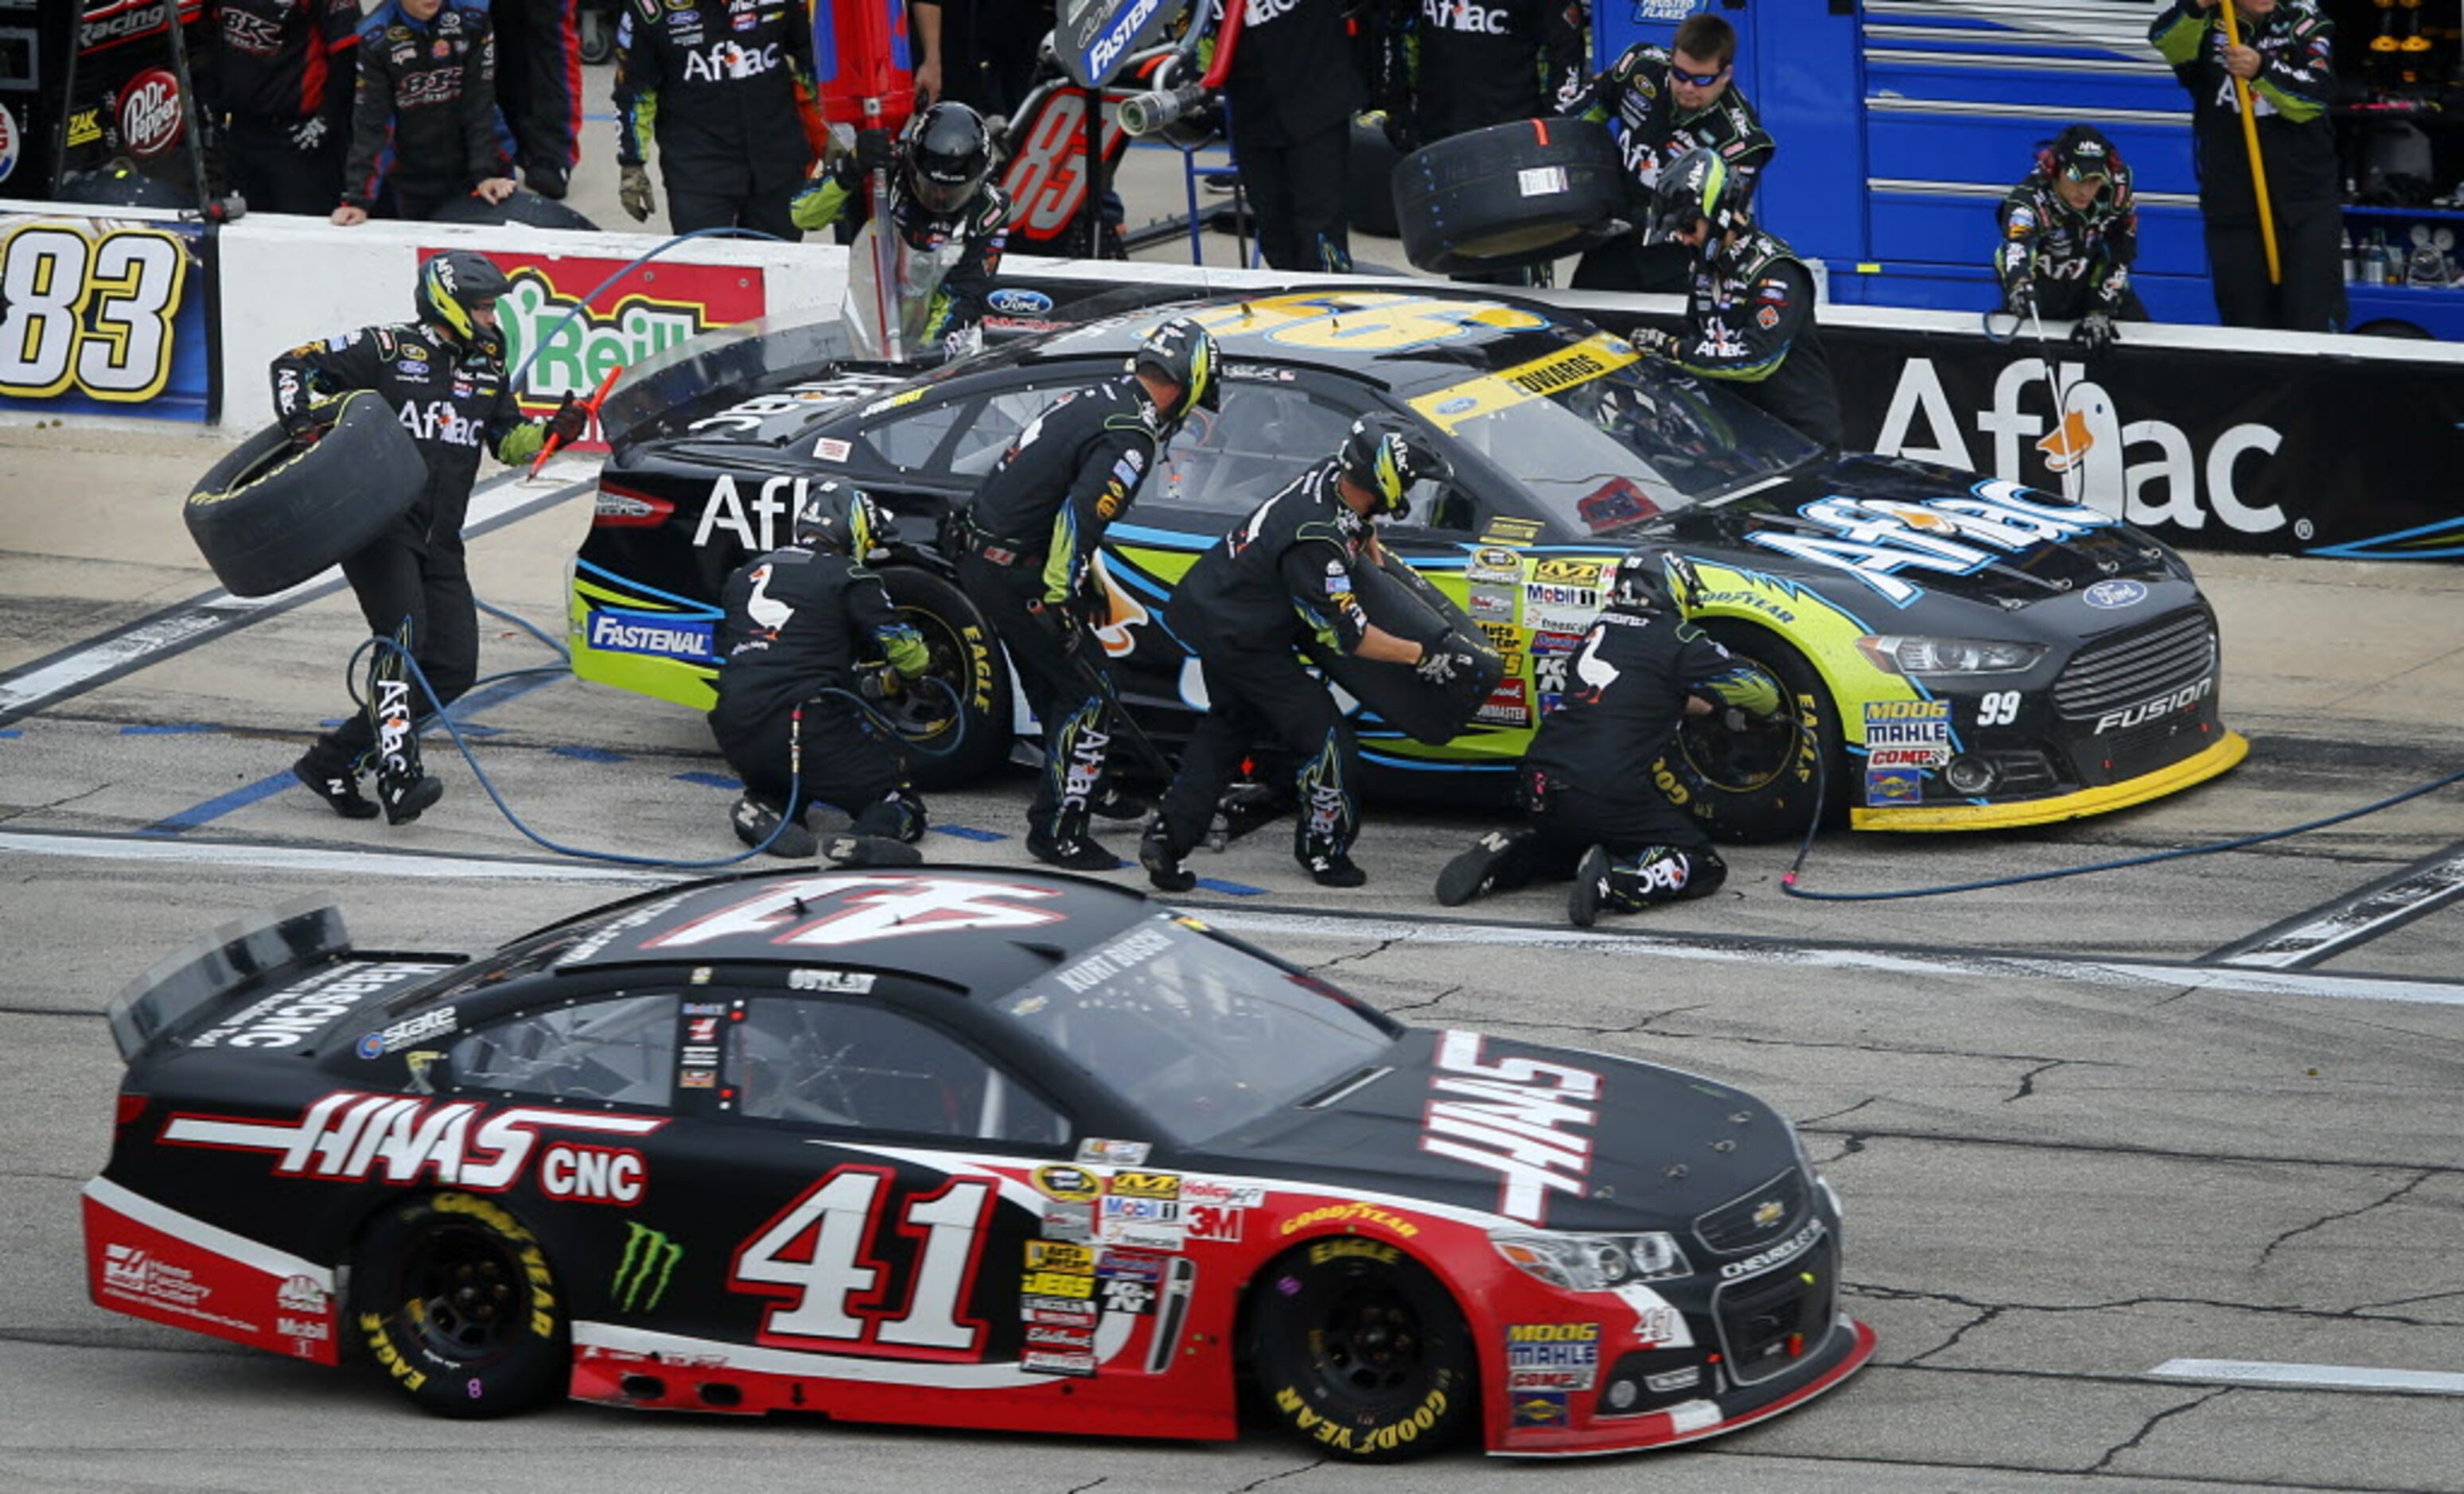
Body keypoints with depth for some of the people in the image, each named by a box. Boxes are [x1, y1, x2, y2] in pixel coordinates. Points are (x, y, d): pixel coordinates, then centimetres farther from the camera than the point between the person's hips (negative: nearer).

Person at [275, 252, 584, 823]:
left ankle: (334, 760, 7)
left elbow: (508, 440, 22)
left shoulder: (486, 366, 15)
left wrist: (550, 433, 3)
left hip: (439, 541, 7)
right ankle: (399, 776, -31)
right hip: (379, 527, -7)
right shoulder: (387, 350, -4)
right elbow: (294, 365, -2)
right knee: (403, 636, -24)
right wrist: (303, 418, -19)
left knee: (454, 668, 0)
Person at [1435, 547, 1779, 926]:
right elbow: (1762, 695, 5)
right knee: (1704, 866, 3)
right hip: (1607, 792, -6)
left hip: (1539, 787, 6)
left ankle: (1505, 855, 7)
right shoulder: (1677, 639, -2)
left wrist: (1699, 703, 40)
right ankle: (1616, 881, -22)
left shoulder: (1601, 629, 16)